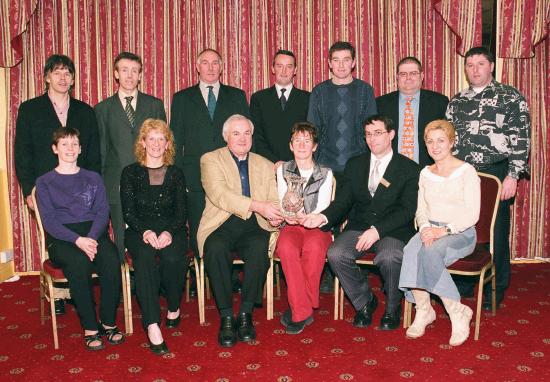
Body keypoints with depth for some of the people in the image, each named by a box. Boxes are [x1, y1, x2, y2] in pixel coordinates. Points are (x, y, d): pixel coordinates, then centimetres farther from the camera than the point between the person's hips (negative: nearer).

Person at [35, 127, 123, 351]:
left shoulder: (93, 178, 18)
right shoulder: (44, 182, 11)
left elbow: (103, 212, 6)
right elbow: (49, 221, -1)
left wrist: (91, 238, -15)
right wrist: (77, 240, -18)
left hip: (94, 233, 2)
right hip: (61, 237, -2)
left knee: (112, 260, -30)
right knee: (79, 262, -35)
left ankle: (108, 322, -15)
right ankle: (90, 328, -22)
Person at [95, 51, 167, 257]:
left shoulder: (155, 105, 10)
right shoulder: (103, 109, 9)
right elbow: (100, 150, 10)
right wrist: (99, 186, 6)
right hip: (116, 186, 0)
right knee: (121, 241, 5)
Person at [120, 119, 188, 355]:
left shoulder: (175, 174, 14)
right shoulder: (130, 173, 10)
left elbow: (182, 212, 5)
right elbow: (128, 212, 1)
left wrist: (169, 232, -15)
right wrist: (145, 231, -18)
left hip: (171, 231, 1)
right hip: (139, 231, -1)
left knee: (173, 258, -32)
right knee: (145, 257, -34)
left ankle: (173, 308, -4)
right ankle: (152, 325, -37)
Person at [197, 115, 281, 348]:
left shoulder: (266, 166, 19)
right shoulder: (211, 160, 7)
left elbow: (275, 202, 12)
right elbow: (219, 195, -11)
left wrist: (275, 217, -14)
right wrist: (257, 205, -22)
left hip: (253, 227, 2)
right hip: (221, 226, -2)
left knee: (260, 249, -32)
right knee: (216, 250, -34)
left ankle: (245, 314, -16)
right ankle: (226, 317, -20)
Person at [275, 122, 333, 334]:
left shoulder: (325, 173, 11)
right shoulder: (283, 170, 15)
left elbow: (323, 208, -1)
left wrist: (305, 217, -23)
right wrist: (289, 214, -20)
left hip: (317, 226, -1)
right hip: (291, 226, 1)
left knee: (314, 247, -37)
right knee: (286, 247, -35)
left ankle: (298, 308, -22)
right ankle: (303, 311, -27)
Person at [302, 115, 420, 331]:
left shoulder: (409, 169, 3)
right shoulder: (354, 165, 15)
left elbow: (407, 210, -7)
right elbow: (342, 201, 6)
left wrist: (377, 230, -21)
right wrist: (324, 217, -16)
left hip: (392, 231, -3)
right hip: (358, 227, 4)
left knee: (389, 257, -35)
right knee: (335, 254, -25)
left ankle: (392, 308, -3)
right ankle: (364, 302, 1)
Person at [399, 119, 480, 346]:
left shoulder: (466, 172, -3)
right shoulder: (425, 173, 15)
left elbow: (472, 215, -10)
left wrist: (444, 230, -21)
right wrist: (425, 228, -8)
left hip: (461, 233, -4)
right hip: (431, 230, 4)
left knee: (430, 253, -35)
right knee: (409, 252, -29)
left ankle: (458, 313, -18)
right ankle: (423, 310, -16)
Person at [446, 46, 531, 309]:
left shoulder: (511, 97, 0)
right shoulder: (457, 101, 14)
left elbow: (521, 138, -5)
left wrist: (512, 175, -12)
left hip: (496, 174, -4)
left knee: (495, 233, 3)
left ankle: (495, 292, 17)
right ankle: (463, 286, 23)